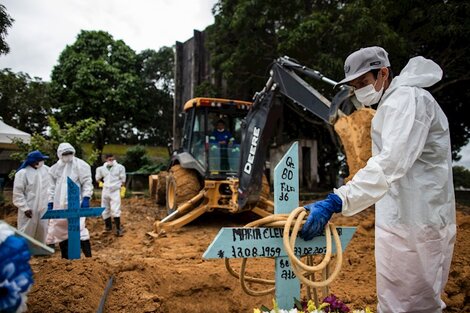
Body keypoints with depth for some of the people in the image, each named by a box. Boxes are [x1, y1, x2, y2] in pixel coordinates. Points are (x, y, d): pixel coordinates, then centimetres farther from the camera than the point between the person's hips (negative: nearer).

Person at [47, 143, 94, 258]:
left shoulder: (80, 165, -3)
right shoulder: (55, 168, 12)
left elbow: (87, 183, -6)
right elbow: (52, 187, 17)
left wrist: (86, 198, -16)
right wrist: (50, 202, 11)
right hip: (59, 205, 6)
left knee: (79, 229, -11)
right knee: (60, 230, 11)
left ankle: (89, 257, -6)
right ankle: (65, 258, 25)